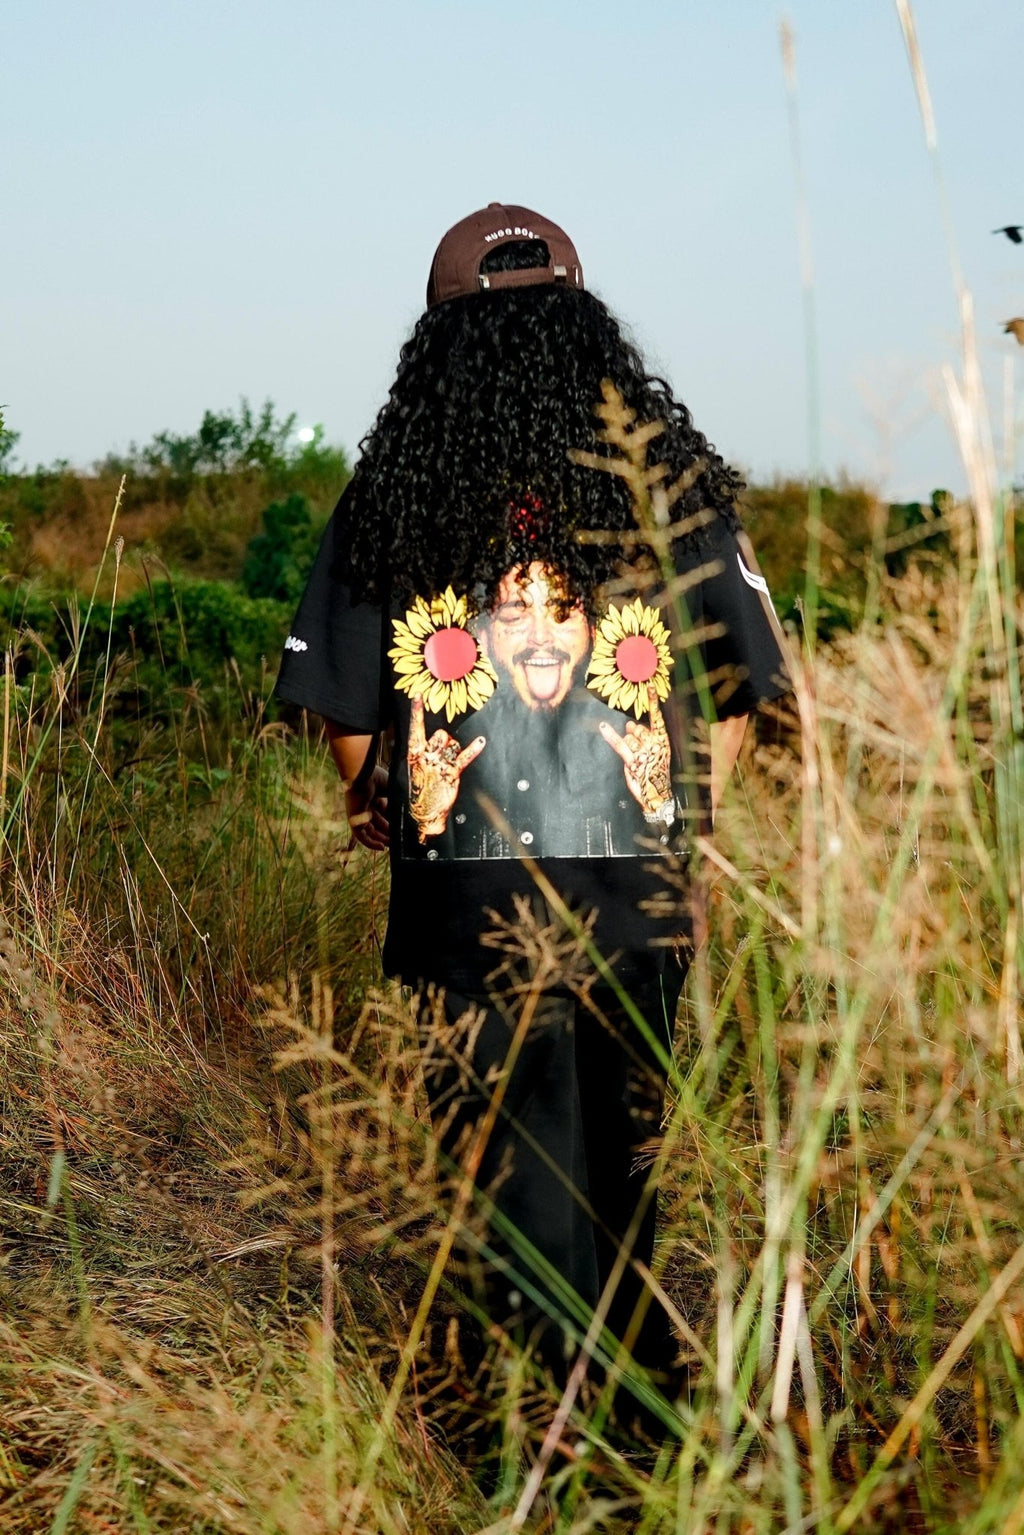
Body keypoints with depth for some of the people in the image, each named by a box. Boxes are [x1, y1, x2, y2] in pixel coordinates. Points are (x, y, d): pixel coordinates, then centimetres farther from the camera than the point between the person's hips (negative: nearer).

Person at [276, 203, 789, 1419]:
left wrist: (370, 805, 23)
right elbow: (737, 688, 4)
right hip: (638, 895, 2)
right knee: (622, 1153, 20)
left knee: (515, 1177, 12)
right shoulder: (674, 484, -3)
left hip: (469, 901, -2)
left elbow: (342, 704, 2)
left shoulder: (392, 500, -5)